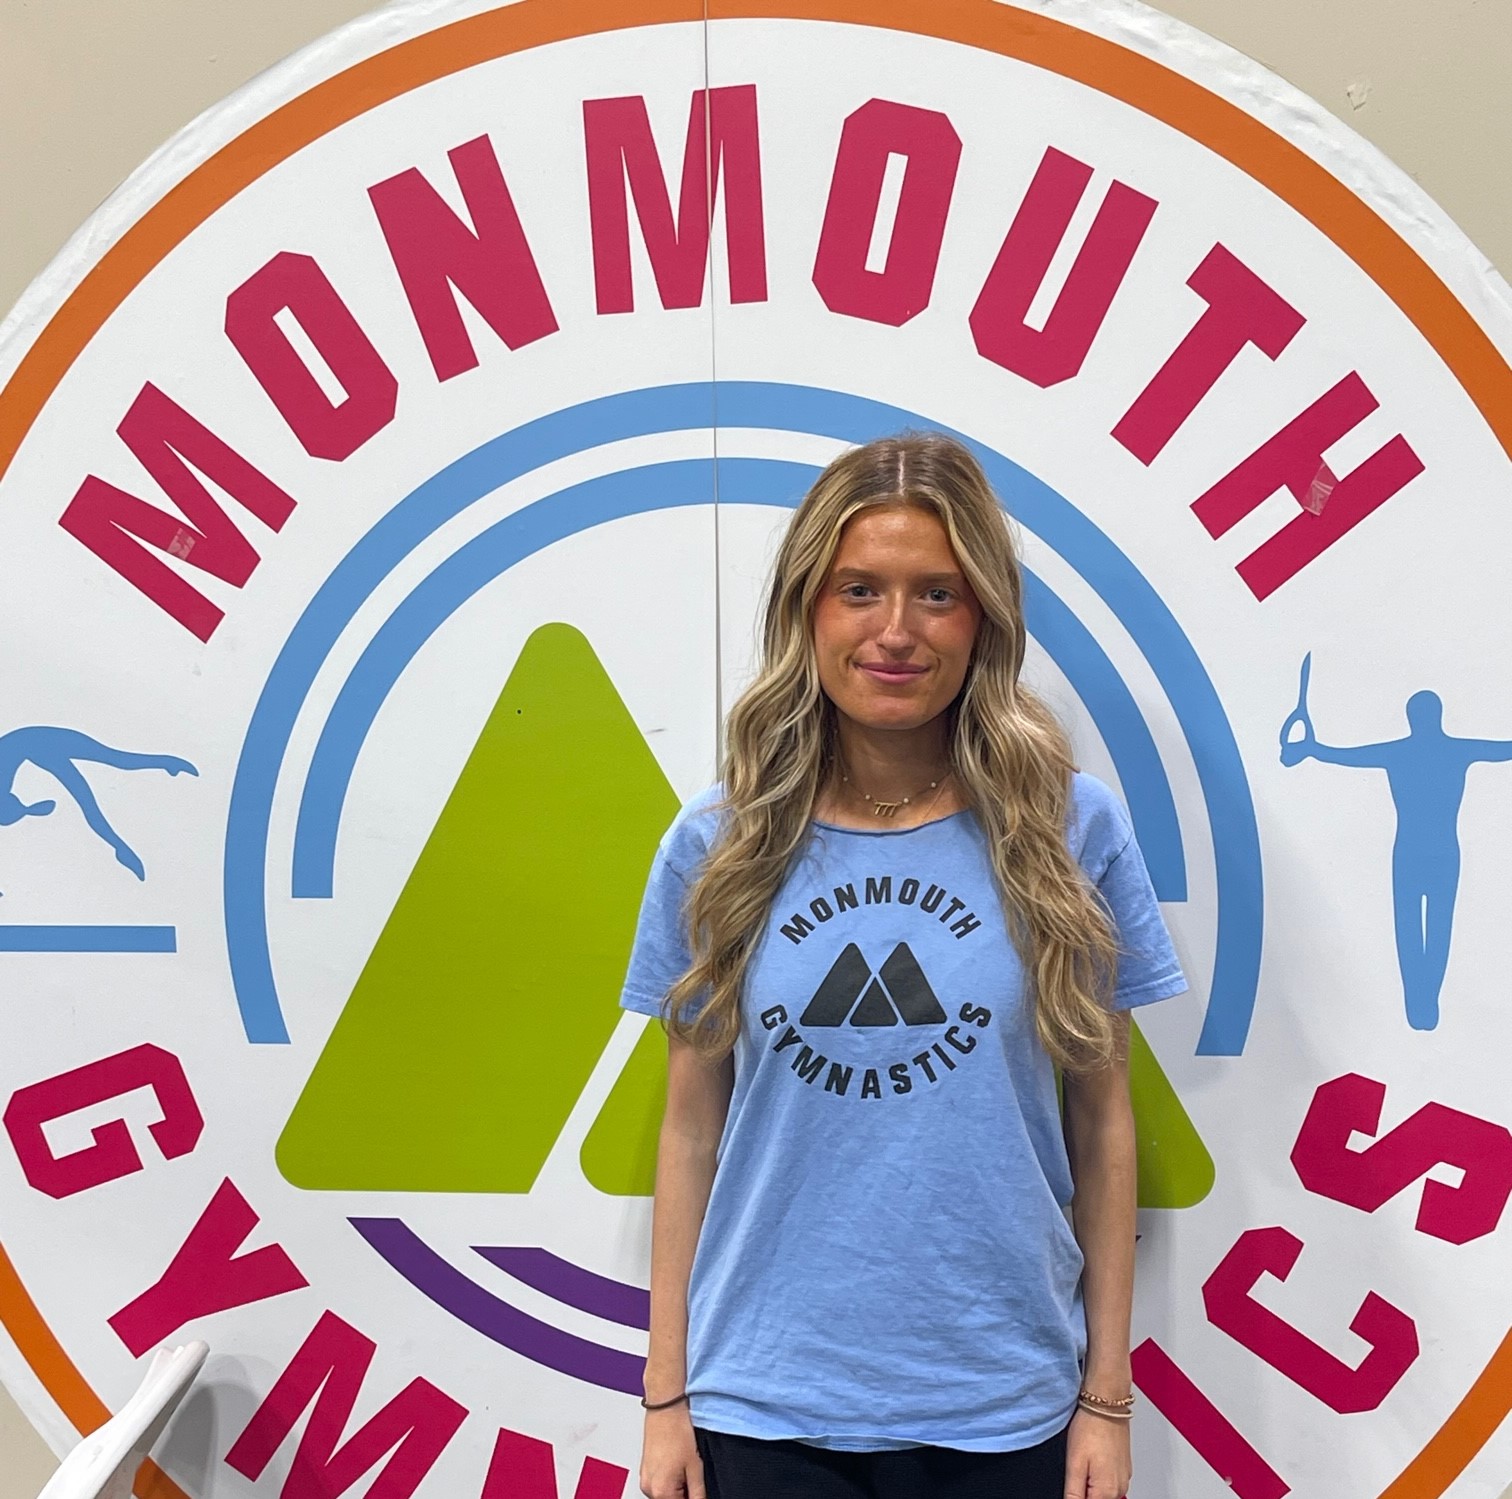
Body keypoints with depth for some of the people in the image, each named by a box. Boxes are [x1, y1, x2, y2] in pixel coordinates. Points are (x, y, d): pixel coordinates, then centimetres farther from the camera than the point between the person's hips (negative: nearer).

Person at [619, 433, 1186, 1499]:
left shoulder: (1070, 829, -6)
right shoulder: (716, 846, -3)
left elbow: (1103, 1119, -1)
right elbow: (691, 1128, 2)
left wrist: (1108, 1396, 2)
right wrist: (667, 1394, 4)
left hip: (1005, 1410, 0)